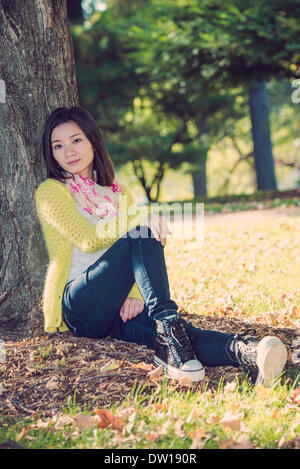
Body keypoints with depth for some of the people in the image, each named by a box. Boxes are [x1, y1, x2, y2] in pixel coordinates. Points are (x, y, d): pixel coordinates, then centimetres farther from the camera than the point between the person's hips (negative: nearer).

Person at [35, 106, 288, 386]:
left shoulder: (118, 193, 22)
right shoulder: (50, 192, 4)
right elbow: (87, 239, -12)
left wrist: (136, 294, -8)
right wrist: (142, 217, -26)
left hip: (119, 310, 4)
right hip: (81, 307, -4)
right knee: (143, 234, -28)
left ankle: (244, 352, -56)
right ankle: (168, 323, -43)